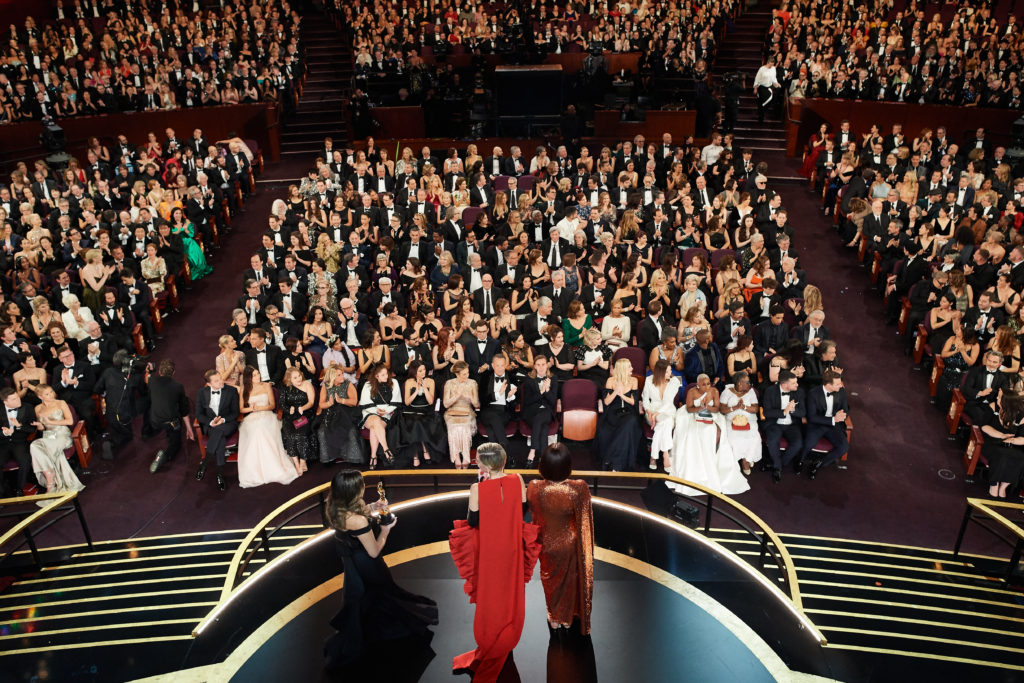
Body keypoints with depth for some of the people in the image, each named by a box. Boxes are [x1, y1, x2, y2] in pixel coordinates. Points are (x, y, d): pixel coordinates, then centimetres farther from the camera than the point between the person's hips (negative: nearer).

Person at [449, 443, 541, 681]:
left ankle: (489, 647, 31)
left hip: (489, 549, -3)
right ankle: (507, 641, 41)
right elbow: (523, 510, -4)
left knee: (490, 596, 17)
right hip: (512, 547, 3)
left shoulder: (477, 489, -24)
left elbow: (473, 521, -14)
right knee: (511, 592, 22)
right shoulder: (517, 480, -15)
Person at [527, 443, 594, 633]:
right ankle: (568, 618, 51)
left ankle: (554, 618, 51)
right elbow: (584, 522, -17)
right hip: (569, 543, 0)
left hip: (547, 543, 0)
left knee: (551, 579, 28)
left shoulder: (534, 488, -29)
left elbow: (534, 517, -11)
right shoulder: (579, 488, -32)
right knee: (569, 579, 28)